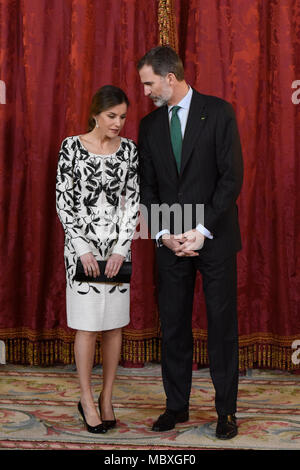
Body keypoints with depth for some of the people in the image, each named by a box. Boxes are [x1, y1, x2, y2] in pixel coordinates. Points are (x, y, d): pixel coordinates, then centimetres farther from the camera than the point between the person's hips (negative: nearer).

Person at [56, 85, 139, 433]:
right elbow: (63, 202, -5)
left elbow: (132, 202, 2)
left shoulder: (128, 149, 4)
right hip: (82, 244, -3)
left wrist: (121, 249, -7)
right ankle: (87, 400, 14)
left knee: (115, 324, 7)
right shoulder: (72, 147, -4)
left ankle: (107, 397, 20)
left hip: (117, 245, 3)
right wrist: (83, 249, -11)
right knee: (87, 325, 1)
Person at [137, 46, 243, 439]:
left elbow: (232, 176, -8)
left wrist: (203, 230, -14)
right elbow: (148, 187, 8)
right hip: (170, 241, 4)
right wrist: (164, 234, -6)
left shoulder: (218, 112, -4)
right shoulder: (150, 124, 9)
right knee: (173, 326, 7)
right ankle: (177, 406, 21)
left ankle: (226, 410, 15)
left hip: (215, 238, -3)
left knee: (222, 326, 4)